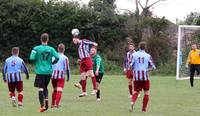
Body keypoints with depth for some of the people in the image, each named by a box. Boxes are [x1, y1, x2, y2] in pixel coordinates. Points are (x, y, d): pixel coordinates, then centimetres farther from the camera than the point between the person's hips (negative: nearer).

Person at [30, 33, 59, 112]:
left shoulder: (36, 48, -5)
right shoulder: (51, 49, 0)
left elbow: (32, 58, -14)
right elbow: (57, 57, -9)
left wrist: (36, 61, 8)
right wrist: (52, 63, 10)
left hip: (40, 71, -3)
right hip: (49, 71, 3)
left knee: (40, 88, -1)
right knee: (45, 87, 20)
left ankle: (42, 105, -8)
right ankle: (46, 99, -3)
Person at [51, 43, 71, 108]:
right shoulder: (65, 58, -3)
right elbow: (67, 68, -5)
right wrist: (68, 77, 4)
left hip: (53, 75, 4)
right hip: (61, 76, -4)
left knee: (55, 90, 18)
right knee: (59, 90, -6)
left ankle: (53, 104, 21)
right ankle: (57, 104, -18)